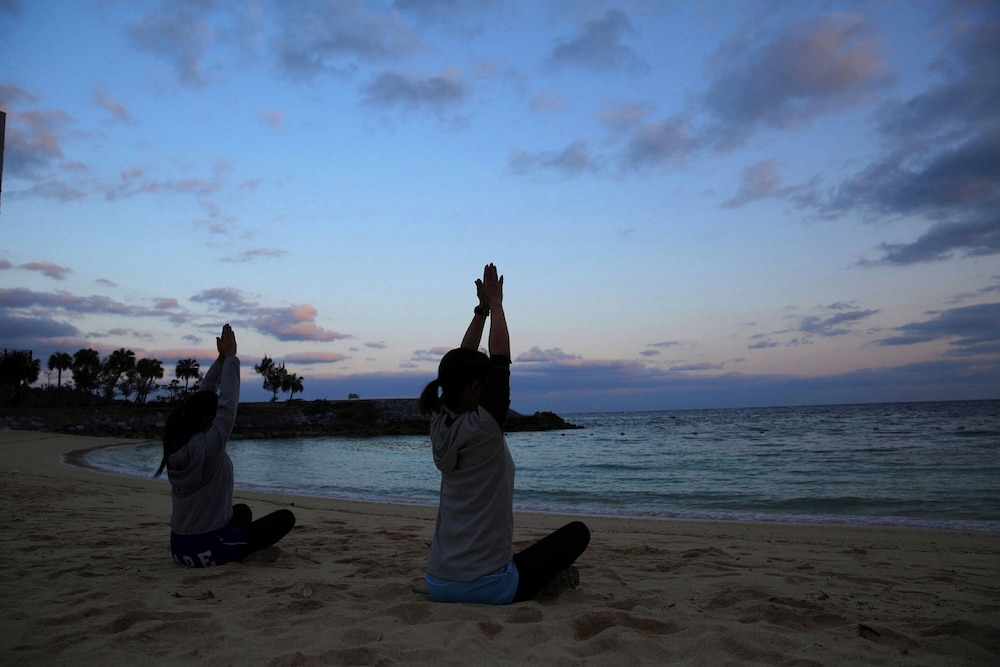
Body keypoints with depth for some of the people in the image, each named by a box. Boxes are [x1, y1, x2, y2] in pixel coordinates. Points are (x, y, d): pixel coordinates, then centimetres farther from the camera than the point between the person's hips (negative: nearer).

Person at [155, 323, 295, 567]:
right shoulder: (206, 448, -23)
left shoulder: (177, 447, -1)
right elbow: (228, 404, -18)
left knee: (242, 511, 34)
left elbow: (202, 398, 6)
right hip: (206, 550, -8)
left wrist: (221, 358, 6)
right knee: (285, 518, 2)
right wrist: (230, 357, -11)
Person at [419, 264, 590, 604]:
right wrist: (495, 304, 2)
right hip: (486, 587, -6)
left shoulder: (440, 428, 1)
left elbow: (460, 363, 11)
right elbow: (501, 357, -10)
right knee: (577, 532, 10)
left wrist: (481, 309, 12)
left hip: (438, 586, 6)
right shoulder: (483, 429, -18)